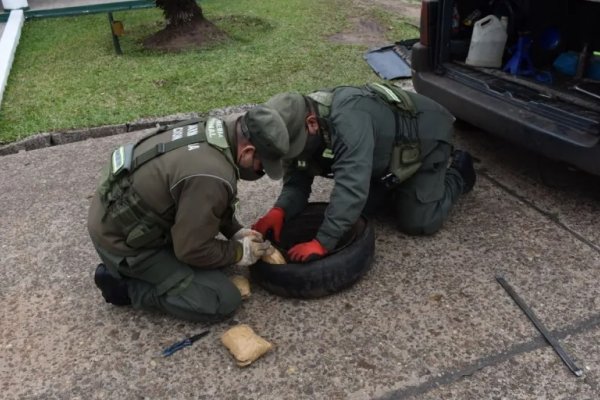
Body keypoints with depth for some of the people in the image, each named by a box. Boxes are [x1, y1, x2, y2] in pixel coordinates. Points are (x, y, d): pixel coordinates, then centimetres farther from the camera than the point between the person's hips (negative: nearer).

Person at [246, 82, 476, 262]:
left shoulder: (348, 120, -43)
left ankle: (458, 172, 17)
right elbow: (297, 180, -14)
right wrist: (279, 211, -34)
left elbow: (351, 186, -49)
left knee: (417, 223, -7)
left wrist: (322, 242, -50)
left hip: (426, 137, -7)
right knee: (365, 208, 6)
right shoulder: (298, 126, -16)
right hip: (390, 145, 8)